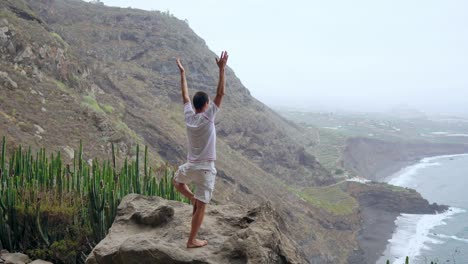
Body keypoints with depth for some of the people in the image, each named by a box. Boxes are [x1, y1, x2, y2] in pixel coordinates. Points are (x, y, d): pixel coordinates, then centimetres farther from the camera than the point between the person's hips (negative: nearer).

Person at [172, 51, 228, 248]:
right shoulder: (208, 117, -13)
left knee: (177, 181, 39)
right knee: (201, 207, 3)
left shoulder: (188, 116, 0)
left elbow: (185, 95, 14)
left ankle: (193, 198, 21)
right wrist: (221, 69, -15)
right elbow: (220, 94, -15)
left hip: (190, 165, 5)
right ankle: (192, 241, 9)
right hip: (206, 168, -4)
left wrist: (182, 72, 22)